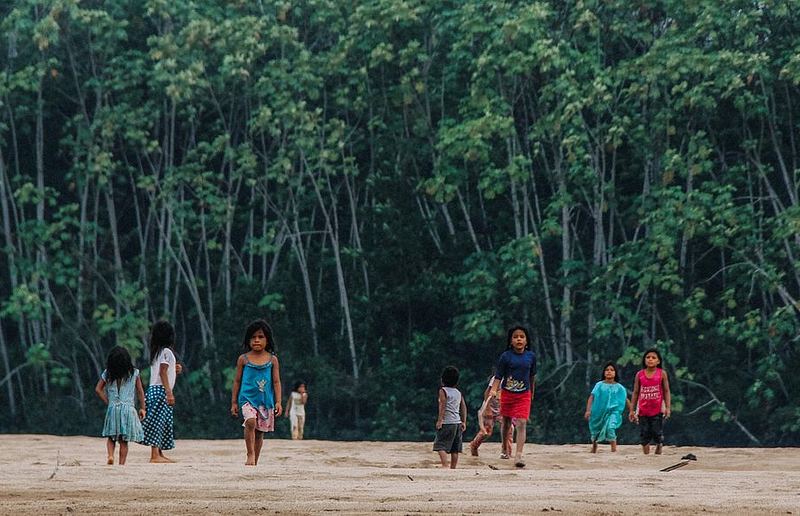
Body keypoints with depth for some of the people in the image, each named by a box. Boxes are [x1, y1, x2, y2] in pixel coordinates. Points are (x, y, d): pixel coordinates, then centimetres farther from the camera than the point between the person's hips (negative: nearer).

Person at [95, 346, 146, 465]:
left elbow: (98, 389, 1)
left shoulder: (107, 374, 2)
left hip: (112, 409, 1)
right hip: (128, 409, -1)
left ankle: (110, 456, -12)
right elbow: (140, 391, 2)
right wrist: (142, 408, 9)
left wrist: (108, 402, 6)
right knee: (124, 440, 3)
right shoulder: (134, 373, 0)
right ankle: (121, 464, 0)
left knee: (111, 437, 12)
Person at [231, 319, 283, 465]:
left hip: (266, 400, 2)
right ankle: (250, 455, -20)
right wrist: (234, 402, 7)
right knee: (251, 422, -27)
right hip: (248, 398, -2)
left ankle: (255, 461, 16)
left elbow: (276, 382, 6)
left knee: (259, 431, 6)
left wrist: (278, 402, -2)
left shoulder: (272, 360, 5)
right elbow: (237, 381, 8)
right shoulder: (244, 359, 3)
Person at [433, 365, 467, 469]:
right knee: (455, 449, 10)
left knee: (441, 447, -10)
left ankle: (444, 466, -25)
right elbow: (463, 407, 13)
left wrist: (440, 420, -16)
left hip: (447, 422, -7)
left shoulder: (443, 391, -6)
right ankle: (453, 468, 13)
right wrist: (464, 422, 16)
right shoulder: (458, 392, 13)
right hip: (457, 422, 7)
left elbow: (442, 406, -15)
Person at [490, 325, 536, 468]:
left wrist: (532, 394, 23)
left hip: (524, 395, 0)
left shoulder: (531, 356, 0)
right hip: (507, 393, 0)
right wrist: (494, 390, -25)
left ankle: (518, 455, -21)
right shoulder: (506, 356, -8)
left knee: (522, 423, -13)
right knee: (506, 423, 14)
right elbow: (498, 376, -9)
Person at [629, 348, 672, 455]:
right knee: (644, 436, 1)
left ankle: (658, 454, 7)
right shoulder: (639, 375, 4)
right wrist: (632, 410, 6)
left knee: (658, 434, -4)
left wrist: (668, 407, -8)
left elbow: (666, 391, 1)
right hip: (643, 411, 2)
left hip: (657, 410, -2)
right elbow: (635, 393, 9)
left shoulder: (662, 374, 0)